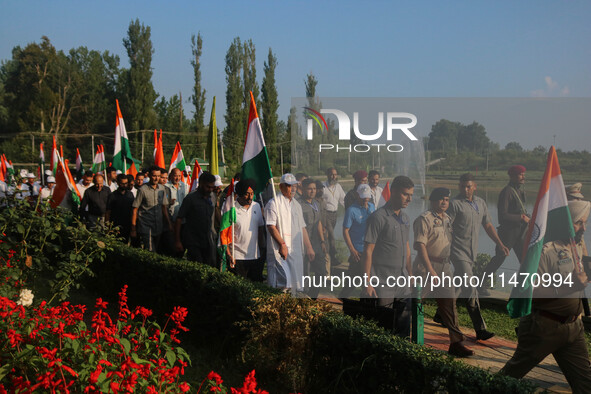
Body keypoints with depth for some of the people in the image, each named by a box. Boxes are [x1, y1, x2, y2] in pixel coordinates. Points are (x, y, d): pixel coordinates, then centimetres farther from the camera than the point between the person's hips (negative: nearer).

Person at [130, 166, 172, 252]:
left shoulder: (162, 188, 6)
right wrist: (133, 228, -8)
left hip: (158, 225, 5)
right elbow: (135, 209, -6)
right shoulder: (143, 190, -9)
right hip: (145, 225, -5)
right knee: (149, 251, -13)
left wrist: (169, 223, 12)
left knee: (157, 250, 9)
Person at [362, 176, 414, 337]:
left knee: (404, 327, 11)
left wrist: (410, 275, 21)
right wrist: (367, 283, -16)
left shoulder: (405, 217, 11)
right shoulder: (378, 217, -12)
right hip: (383, 284, -7)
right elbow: (368, 251, -13)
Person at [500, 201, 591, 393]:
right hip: (544, 327, -7)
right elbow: (532, 294, -26)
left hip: (573, 326, 8)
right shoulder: (546, 251, -18)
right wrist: (570, 285, -32)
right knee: (513, 372, 9)